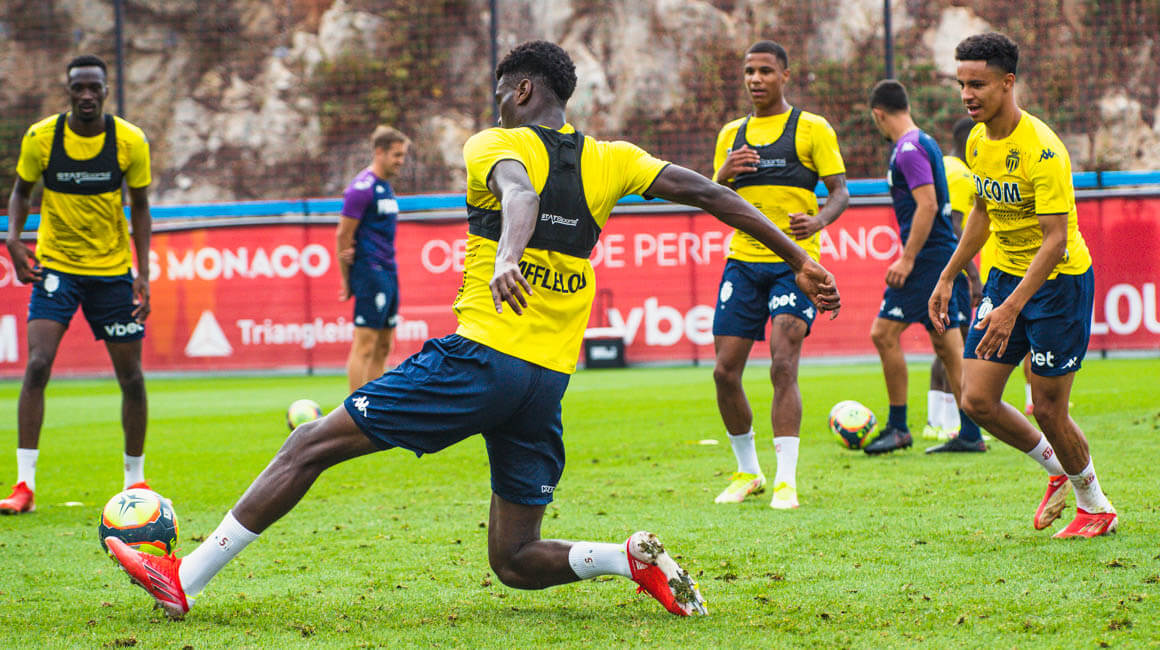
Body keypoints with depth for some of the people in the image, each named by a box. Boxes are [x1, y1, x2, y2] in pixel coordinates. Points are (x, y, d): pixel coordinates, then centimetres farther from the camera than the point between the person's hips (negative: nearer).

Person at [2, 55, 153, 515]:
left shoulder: (130, 141, -8)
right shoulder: (40, 137, -9)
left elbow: (139, 205, 2)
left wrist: (143, 274, -5)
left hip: (113, 269, 1)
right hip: (54, 266, -1)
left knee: (131, 377, 4)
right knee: (37, 365, -17)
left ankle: (135, 480, 23)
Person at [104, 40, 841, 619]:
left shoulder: (495, 146, -1)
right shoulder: (609, 162, 14)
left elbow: (519, 188, -23)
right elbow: (705, 192, 12)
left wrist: (506, 257, -45)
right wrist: (800, 258, 18)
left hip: (478, 356, -5)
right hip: (549, 381, 6)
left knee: (313, 444, 0)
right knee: (517, 562, 15)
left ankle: (185, 579, -3)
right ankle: (635, 558, -10)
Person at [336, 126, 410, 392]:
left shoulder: (386, 187, 16)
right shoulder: (362, 187, -12)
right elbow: (343, 235, -12)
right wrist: (347, 281, -8)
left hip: (388, 273, 9)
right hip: (370, 273, -9)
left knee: (383, 347, 10)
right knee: (365, 345, -9)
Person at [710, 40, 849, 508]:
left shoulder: (811, 128, 2)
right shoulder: (732, 134, 15)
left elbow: (840, 192, -1)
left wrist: (817, 221, -22)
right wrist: (724, 174, -6)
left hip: (794, 261, -5)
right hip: (743, 260, 5)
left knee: (783, 367, -16)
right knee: (725, 371, 0)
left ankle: (786, 481, -12)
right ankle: (747, 471, 19)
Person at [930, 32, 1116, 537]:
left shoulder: (1042, 150, -25)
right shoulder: (977, 142, 1)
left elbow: (1056, 240, -27)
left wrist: (1011, 309, -34)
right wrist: (948, 278, 15)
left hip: (1058, 281, -7)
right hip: (1006, 273, 7)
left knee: (1048, 409, -3)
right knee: (977, 401, 0)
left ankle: (1095, 506, 20)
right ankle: (1058, 470, 24)